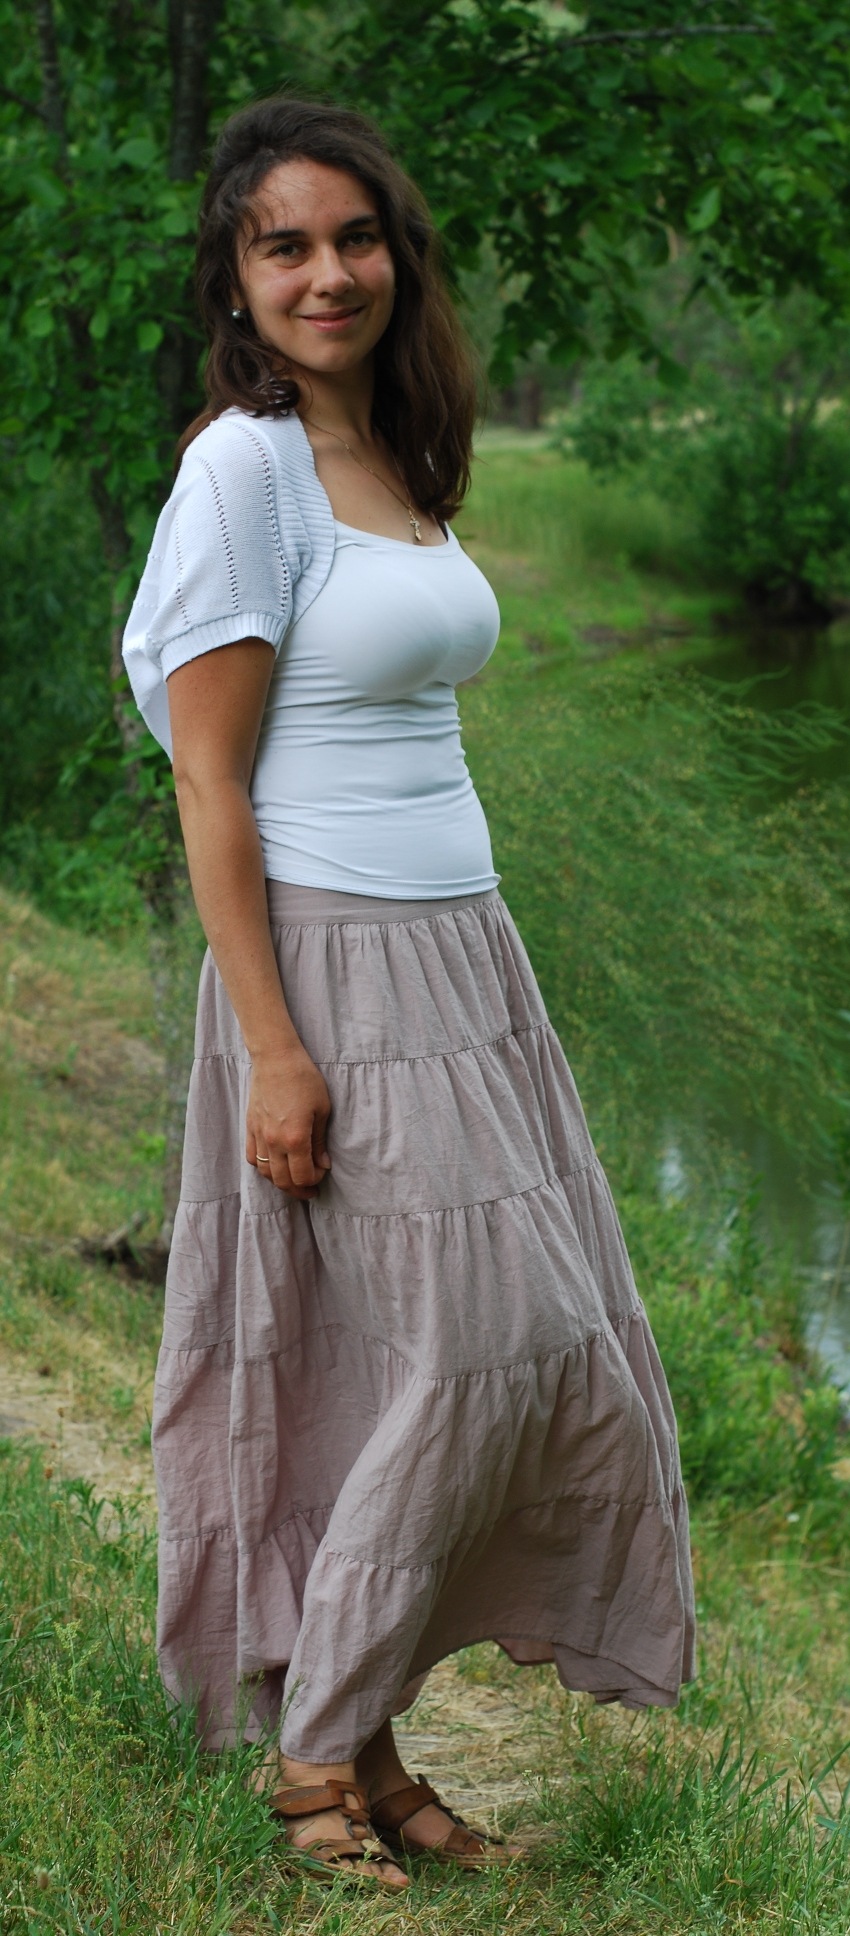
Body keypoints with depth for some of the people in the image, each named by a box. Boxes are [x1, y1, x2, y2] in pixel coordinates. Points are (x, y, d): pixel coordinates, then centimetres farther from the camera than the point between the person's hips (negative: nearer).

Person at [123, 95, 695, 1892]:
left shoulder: (395, 461, 13)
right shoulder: (243, 465, -12)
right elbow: (210, 782, -15)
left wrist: (467, 986, 17)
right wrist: (272, 1049, -19)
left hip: (462, 960, 8)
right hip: (335, 968, -8)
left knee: (523, 1349, 9)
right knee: (463, 1354, -6)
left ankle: (364, 1739, 20)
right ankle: (316, 1754, 9)